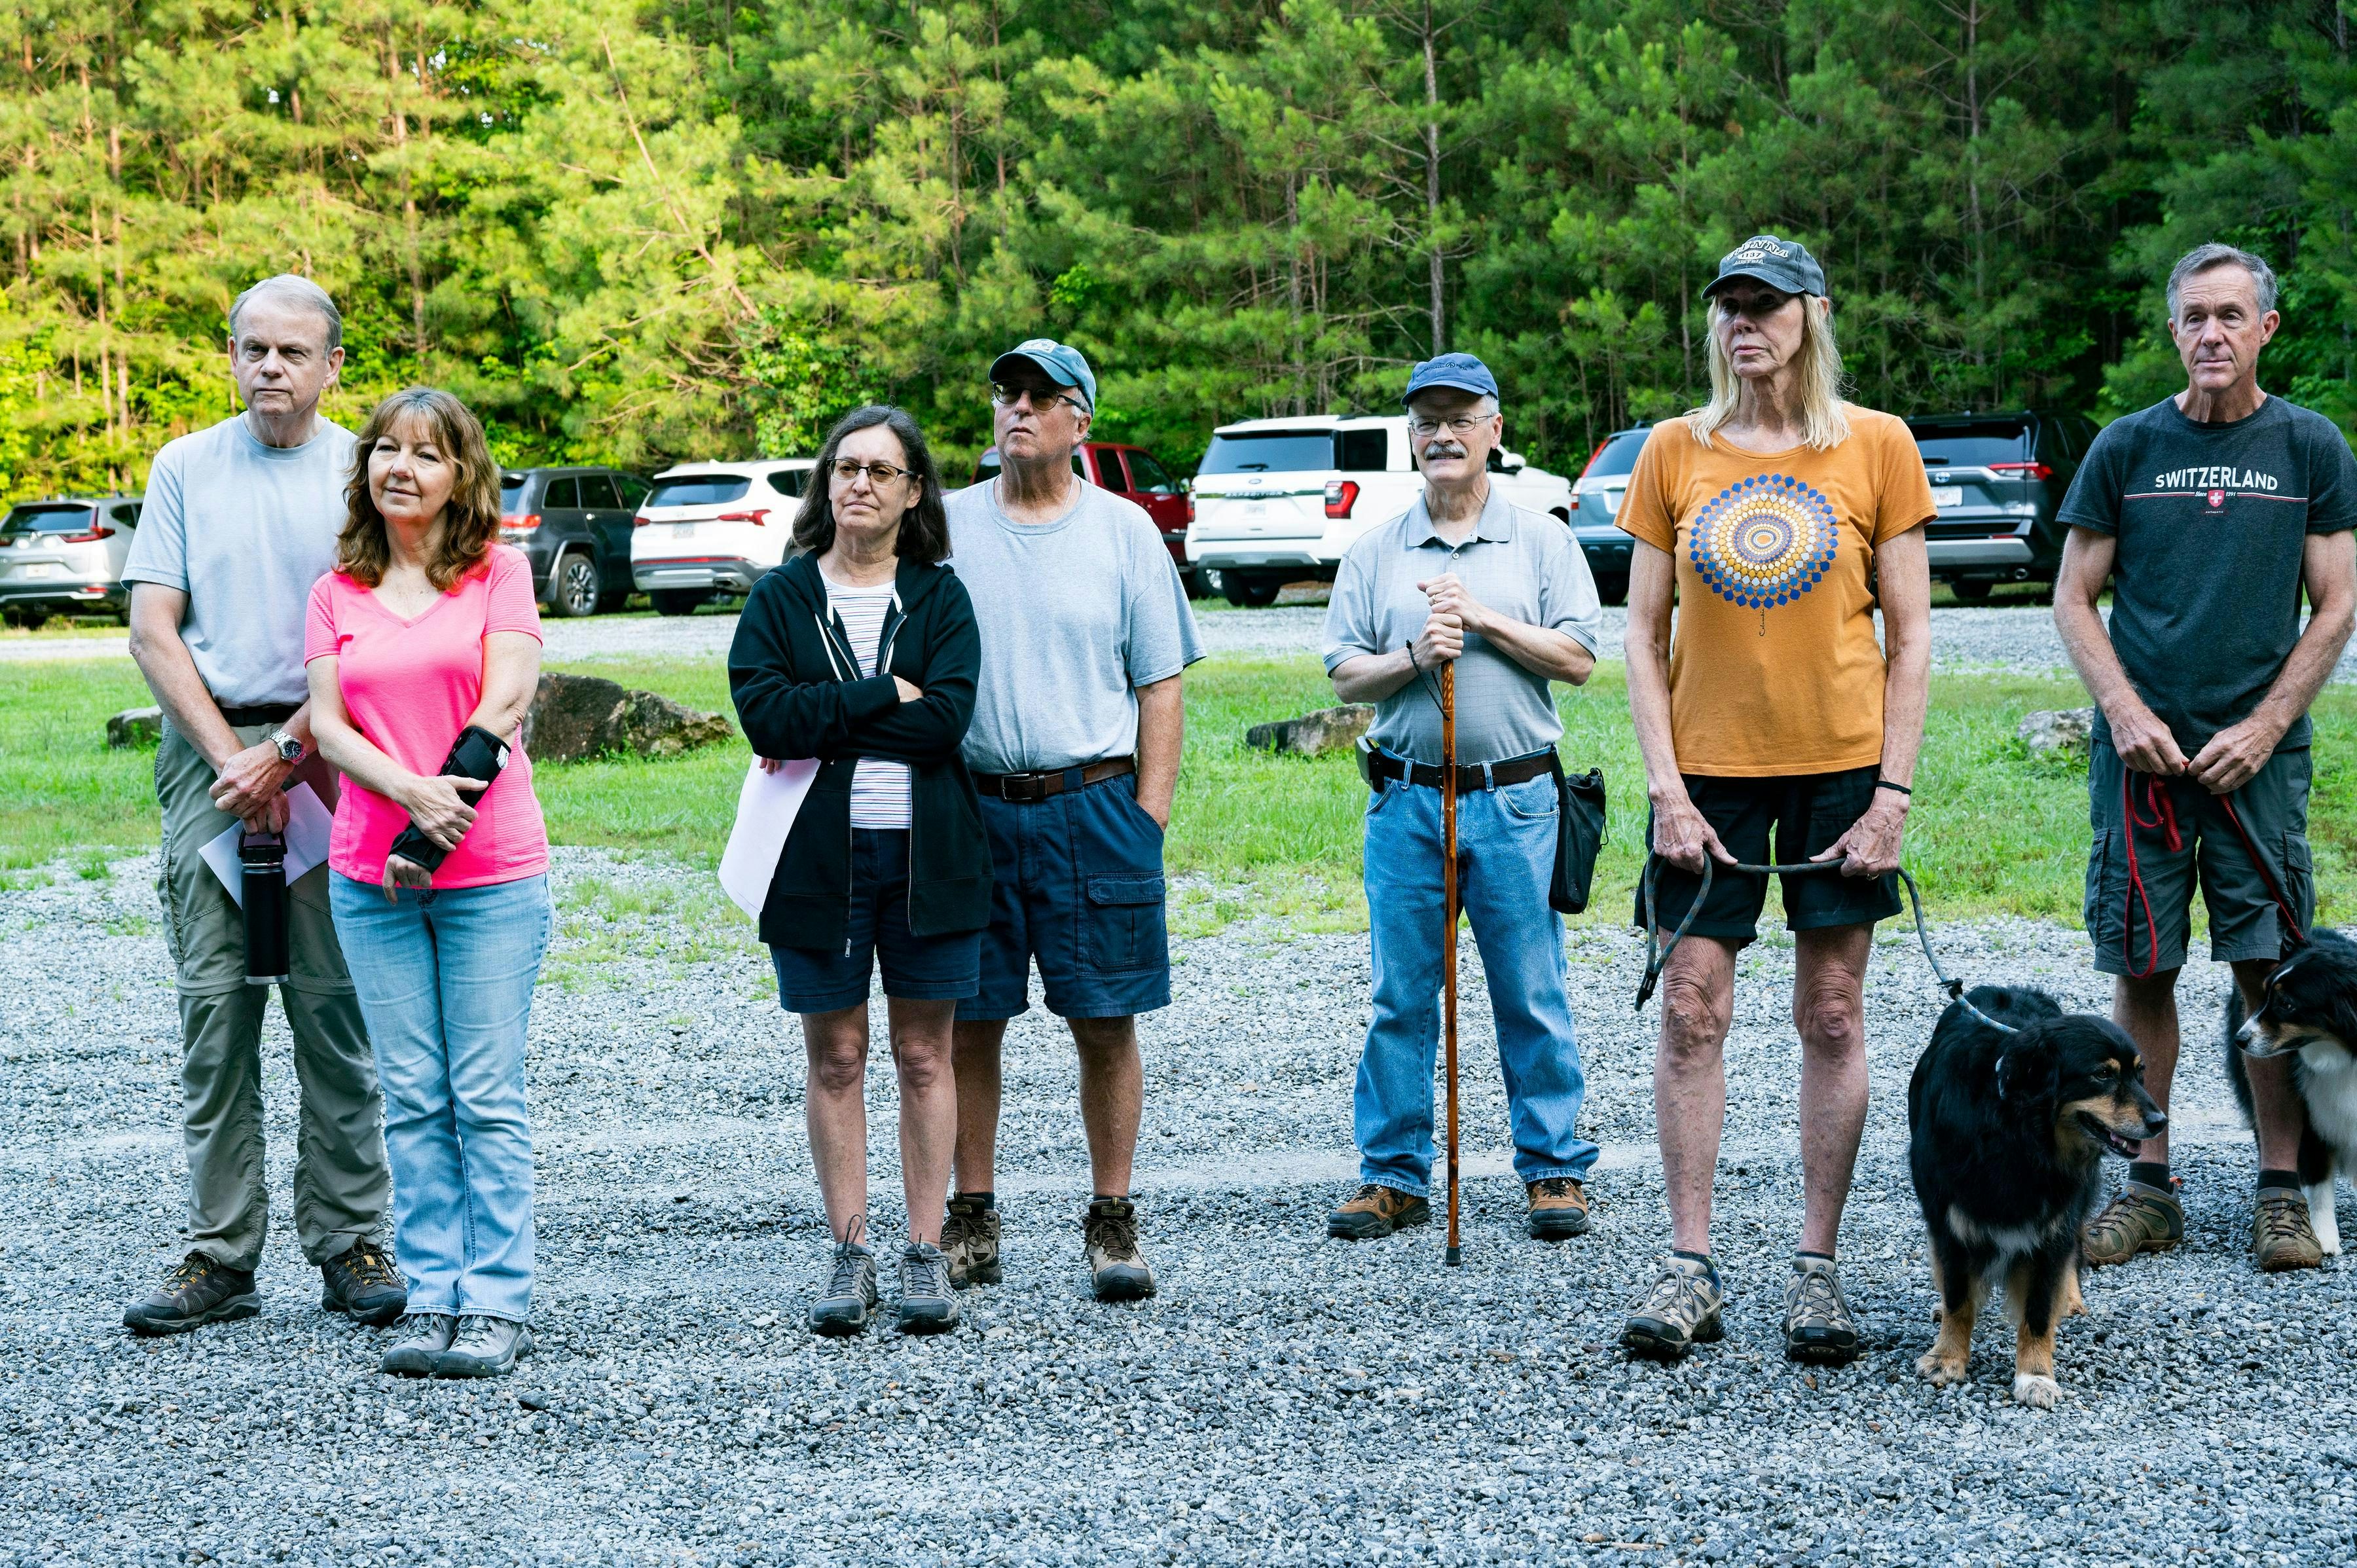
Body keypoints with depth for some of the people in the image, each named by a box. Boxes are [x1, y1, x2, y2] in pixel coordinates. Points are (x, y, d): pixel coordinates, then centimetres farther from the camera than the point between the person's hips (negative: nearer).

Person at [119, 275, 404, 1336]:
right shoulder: (185, 469, 10)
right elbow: (154, 632, 5)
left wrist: (282, 754, -10)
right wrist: (229, 760, -5)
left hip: (327, 754, -2)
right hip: (210, 750, 2)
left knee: (334, 1006, -2)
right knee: (213, 1004, -1)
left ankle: (350, 1244, 4)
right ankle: (220, 1256, 3)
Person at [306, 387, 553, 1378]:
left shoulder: (499, 572, 2)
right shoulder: (337, 591, 10)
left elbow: (506, 704, -7)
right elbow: (327, 725, 1)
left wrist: (434, 831, -13)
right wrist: (412, 792, -17)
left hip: (491, 873, -3)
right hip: (370, 877, 3)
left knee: (488, 1099, -2)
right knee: (413, 1099, 4)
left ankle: (498, 1303, 3)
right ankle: (432, 1297, 9)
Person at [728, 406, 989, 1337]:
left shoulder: (940, 598, 6)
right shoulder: (781, 599, 5)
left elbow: (947, 717, -11)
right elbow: (765, 714, -11)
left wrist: (822, 729, -12)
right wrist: (887, 695, -14)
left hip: (927, 854, 0)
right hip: (819, 855, 0)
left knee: (925, 1055, 4)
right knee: (835, 1058, 4)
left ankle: (927, 1255, 10)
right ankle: (850, 1255, 11)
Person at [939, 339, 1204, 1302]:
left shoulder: (1124, 531, 5)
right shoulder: (945, 528, 7)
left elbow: (1160, 685, 5)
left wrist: (1146, 819, -3)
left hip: (1092, 804, -1)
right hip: (972, 806, 1)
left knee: (1105, 1022, 0)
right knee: (967, 1023, 4)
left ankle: (1113, 1224, 8)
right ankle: (971, 1223, 14)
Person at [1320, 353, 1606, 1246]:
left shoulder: (1541, 541, 6)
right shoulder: (1375, 552, 10)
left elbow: (1577, 658, -2)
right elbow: (1343, 675, 6)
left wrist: (1483, 619, -11)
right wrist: (1414, 656, -12)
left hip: (1516, 801, -1)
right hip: (1406, 800, 2)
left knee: (1532, 998, 2)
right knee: (1401, 998, 4)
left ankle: (1555, 1169, 10)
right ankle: (1394, 1175, 11)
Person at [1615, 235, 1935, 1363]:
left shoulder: (1876, 447, 0)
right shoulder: (1674, 453, 4)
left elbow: (1910, 633, 0)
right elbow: (1643, 632, 5)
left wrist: (1895, 790, -7)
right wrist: (1664, 785, -4)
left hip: (1840, 762, -1)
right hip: (1710, 765, 1)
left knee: (1832, 1017, 2)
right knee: (1691, 1011, -1)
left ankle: (1817, 1268, 9)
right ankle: (1690, 1267, 5)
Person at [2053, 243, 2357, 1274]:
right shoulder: (2128, 447, 6)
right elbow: (2073, 598, 8)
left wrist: (2263, 728, -6)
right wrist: (2125, 712, -6)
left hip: (2258, 752, -1)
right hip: (2143, 750, 1)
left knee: (2271, 971, -2)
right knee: (2141, 969, 2)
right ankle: (2148, 1187, 10)